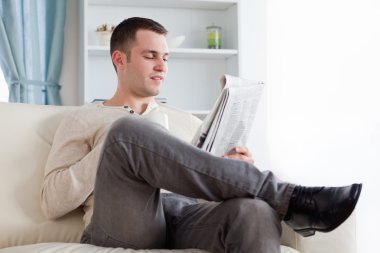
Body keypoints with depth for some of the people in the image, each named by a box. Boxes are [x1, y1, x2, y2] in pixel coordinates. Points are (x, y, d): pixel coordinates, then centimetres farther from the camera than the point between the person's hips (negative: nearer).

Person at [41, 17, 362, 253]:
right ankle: (290, 197, -29)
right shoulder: (82, 121, 18)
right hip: (124, 227, -2)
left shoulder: (183, 121, 29)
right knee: (126, 132, -31)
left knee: (254, 211, -34)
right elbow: (52, 202, 5)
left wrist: (236, 169, -2)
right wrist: (119, 144, -5)